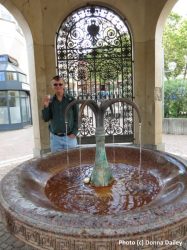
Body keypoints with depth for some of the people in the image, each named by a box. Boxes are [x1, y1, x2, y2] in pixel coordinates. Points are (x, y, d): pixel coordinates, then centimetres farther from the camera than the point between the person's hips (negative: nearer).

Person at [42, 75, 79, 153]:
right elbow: (46, 119, 1)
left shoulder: (71, 100, -3)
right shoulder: (50, 101, 3)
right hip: (55, 138, 2)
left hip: (69, 137, -1)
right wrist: (46, 106, -13)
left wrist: (74, 132, -9)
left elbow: (77, 117, -1)